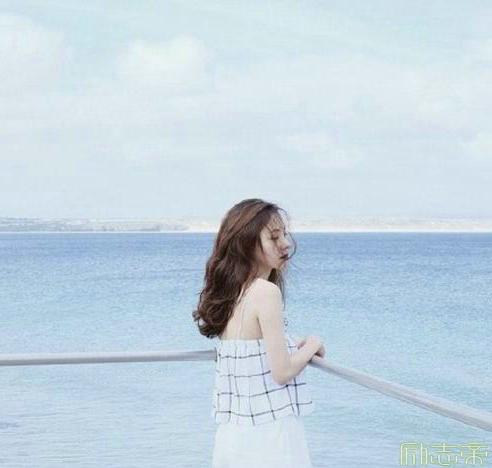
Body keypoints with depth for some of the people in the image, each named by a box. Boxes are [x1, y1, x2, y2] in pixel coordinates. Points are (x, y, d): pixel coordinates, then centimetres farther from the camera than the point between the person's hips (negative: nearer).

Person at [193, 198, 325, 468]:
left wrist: (295, 348, 15)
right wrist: (311, 346, 0)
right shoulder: (267, 291, -16)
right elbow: (282, 372, -17)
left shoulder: (231, 292, 7)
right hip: (269, 434, -8)